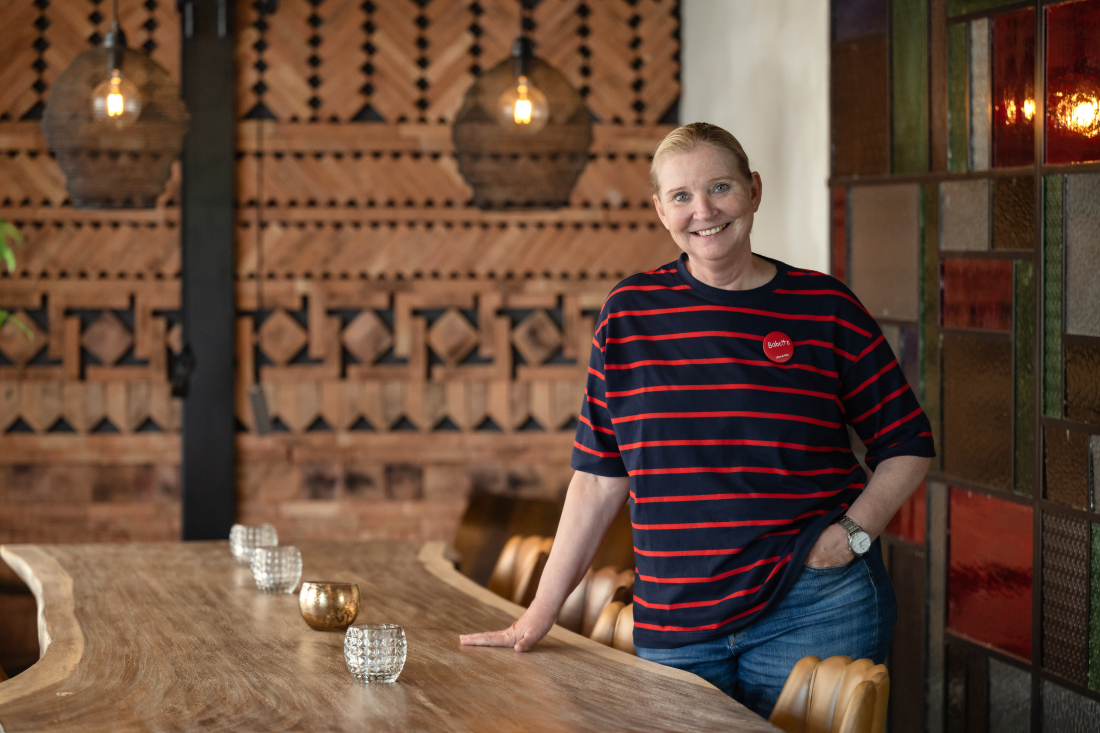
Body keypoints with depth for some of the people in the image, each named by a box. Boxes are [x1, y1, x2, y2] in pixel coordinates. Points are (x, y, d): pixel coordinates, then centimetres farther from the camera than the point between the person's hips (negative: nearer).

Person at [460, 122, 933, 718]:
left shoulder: (824, 307, 2)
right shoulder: (629, 311, 6)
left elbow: (906, 445, 8)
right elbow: (600, 474, 9)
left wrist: (853, 532, -8)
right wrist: (540, 613, 8)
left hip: (811, 618, -1)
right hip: (674, 632, 2)